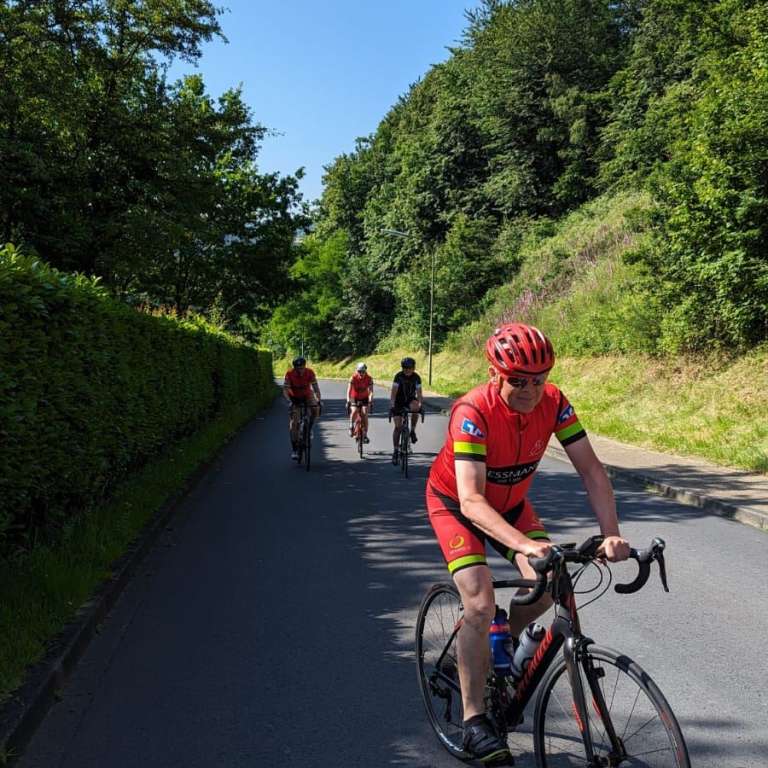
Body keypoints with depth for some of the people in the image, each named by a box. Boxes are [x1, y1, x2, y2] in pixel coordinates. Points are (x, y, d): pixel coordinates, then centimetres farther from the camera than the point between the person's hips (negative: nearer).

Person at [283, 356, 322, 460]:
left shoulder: (310, 372, -22)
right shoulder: (289, 373, -24)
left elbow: (315, 387, -23)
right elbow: (285, 390, -26)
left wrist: (319, 400, -38)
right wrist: (289, 401, -42)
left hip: (307, 395, 1)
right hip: (294, 397, -1)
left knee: (316, 409, -28)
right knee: (294, 421, -13)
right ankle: (294, 449, -8)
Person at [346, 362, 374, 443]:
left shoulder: (369, 379, -17)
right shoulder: (353, 378, -20)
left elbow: (371, 391, -25)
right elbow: (349, 390, -28)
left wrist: (370, 401, -41)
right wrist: (348, 401, -42)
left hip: (364, 399, 1)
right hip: (354, 398, -1)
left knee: (364, 414, -19)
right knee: (354, 411, -29)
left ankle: (365, 435, -12)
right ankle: (351, 427, -5)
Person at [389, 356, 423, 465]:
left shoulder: (416, 377, -12)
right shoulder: (398, 376, -17)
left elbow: (419, 393, -15)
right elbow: (393, 392, -23)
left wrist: (420, 404, -30)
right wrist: (391, 406, -33)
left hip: (410, 400, 1)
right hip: (399, 401, -1)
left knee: (415, 408, -36)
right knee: (398, 426, -7)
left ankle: (412, 431, -15)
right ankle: (396, 450, 3)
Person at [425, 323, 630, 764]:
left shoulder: (553, 402, -21)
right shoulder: (474, 412, -35)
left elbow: (591, 469, -19)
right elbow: (471, 500, -42)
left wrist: (611, 533, -33)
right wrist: (525, 543, -55)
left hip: (511, 502, 5)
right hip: (456, 504, -5)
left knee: (546, 587, -12)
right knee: (481, 605, -19)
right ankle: (474, 720, -4)